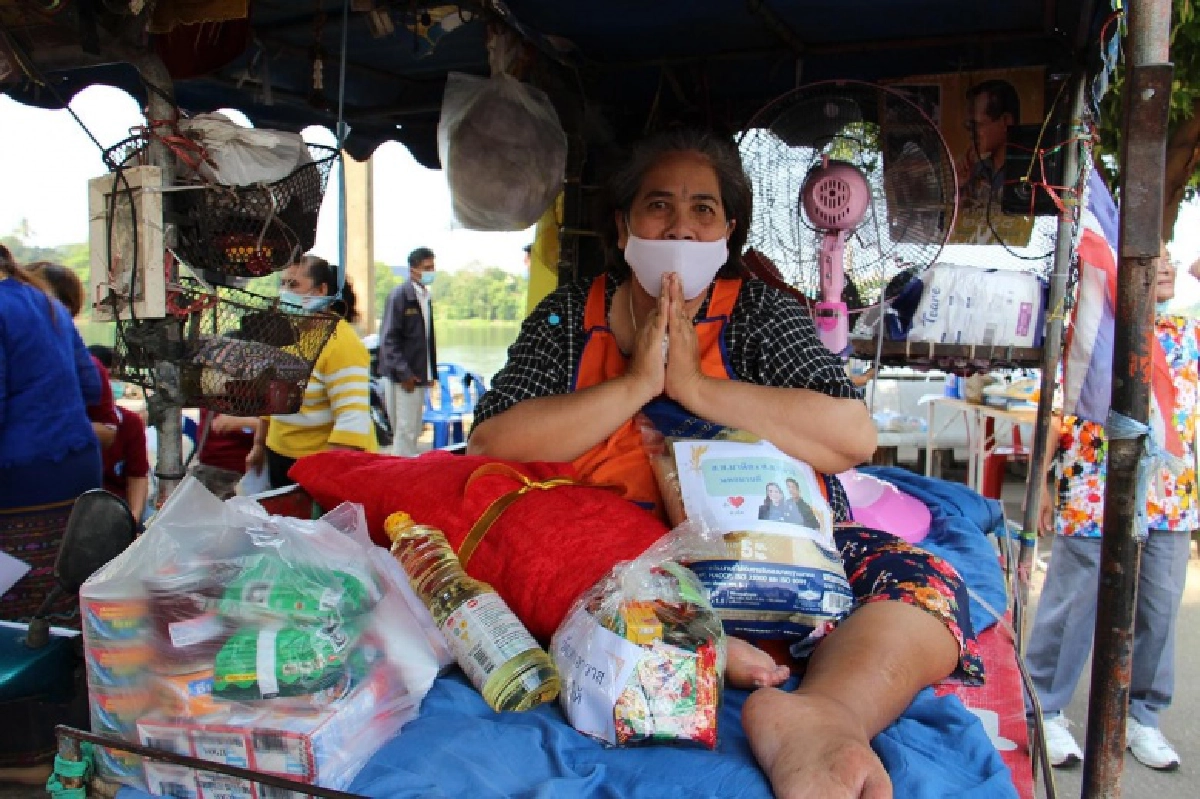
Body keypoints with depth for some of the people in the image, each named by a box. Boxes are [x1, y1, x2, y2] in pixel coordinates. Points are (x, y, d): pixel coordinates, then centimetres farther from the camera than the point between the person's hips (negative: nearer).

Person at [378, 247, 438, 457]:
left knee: (414, 429, 13)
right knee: (405, 430, -4)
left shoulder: (425, 296, 12)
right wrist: (403, 372, -16)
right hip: (403, 376, -7)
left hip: (419, 375, 7)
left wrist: (431, 372, 12)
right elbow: (389, 338, -13)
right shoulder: (399, 295, -10)